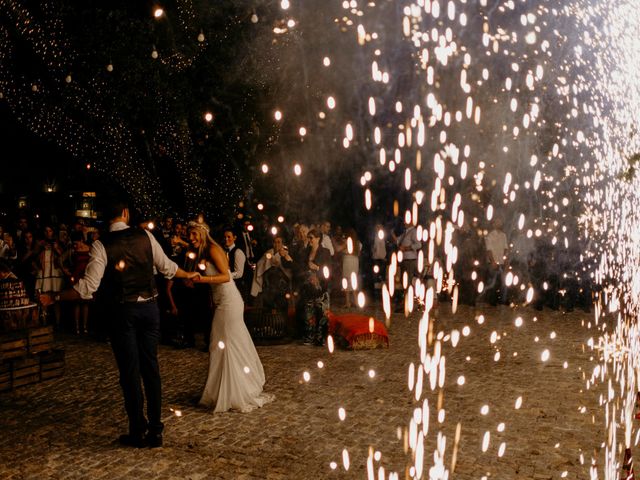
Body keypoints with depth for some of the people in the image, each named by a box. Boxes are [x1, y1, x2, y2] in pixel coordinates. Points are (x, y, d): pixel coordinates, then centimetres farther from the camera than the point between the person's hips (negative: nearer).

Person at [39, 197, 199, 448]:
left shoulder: (101, 244, -8)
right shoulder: (145, 235, 1)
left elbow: (88, 287, -13)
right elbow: (166, 266, 10)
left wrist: (55, 297, -4)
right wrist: (189, 275, 27)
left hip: (122, 311, -3)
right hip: (149, 307, 3)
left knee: (129, 371, 6)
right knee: (150, 367, 11)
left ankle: (138, 432, 16)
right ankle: (155, 430, 17)